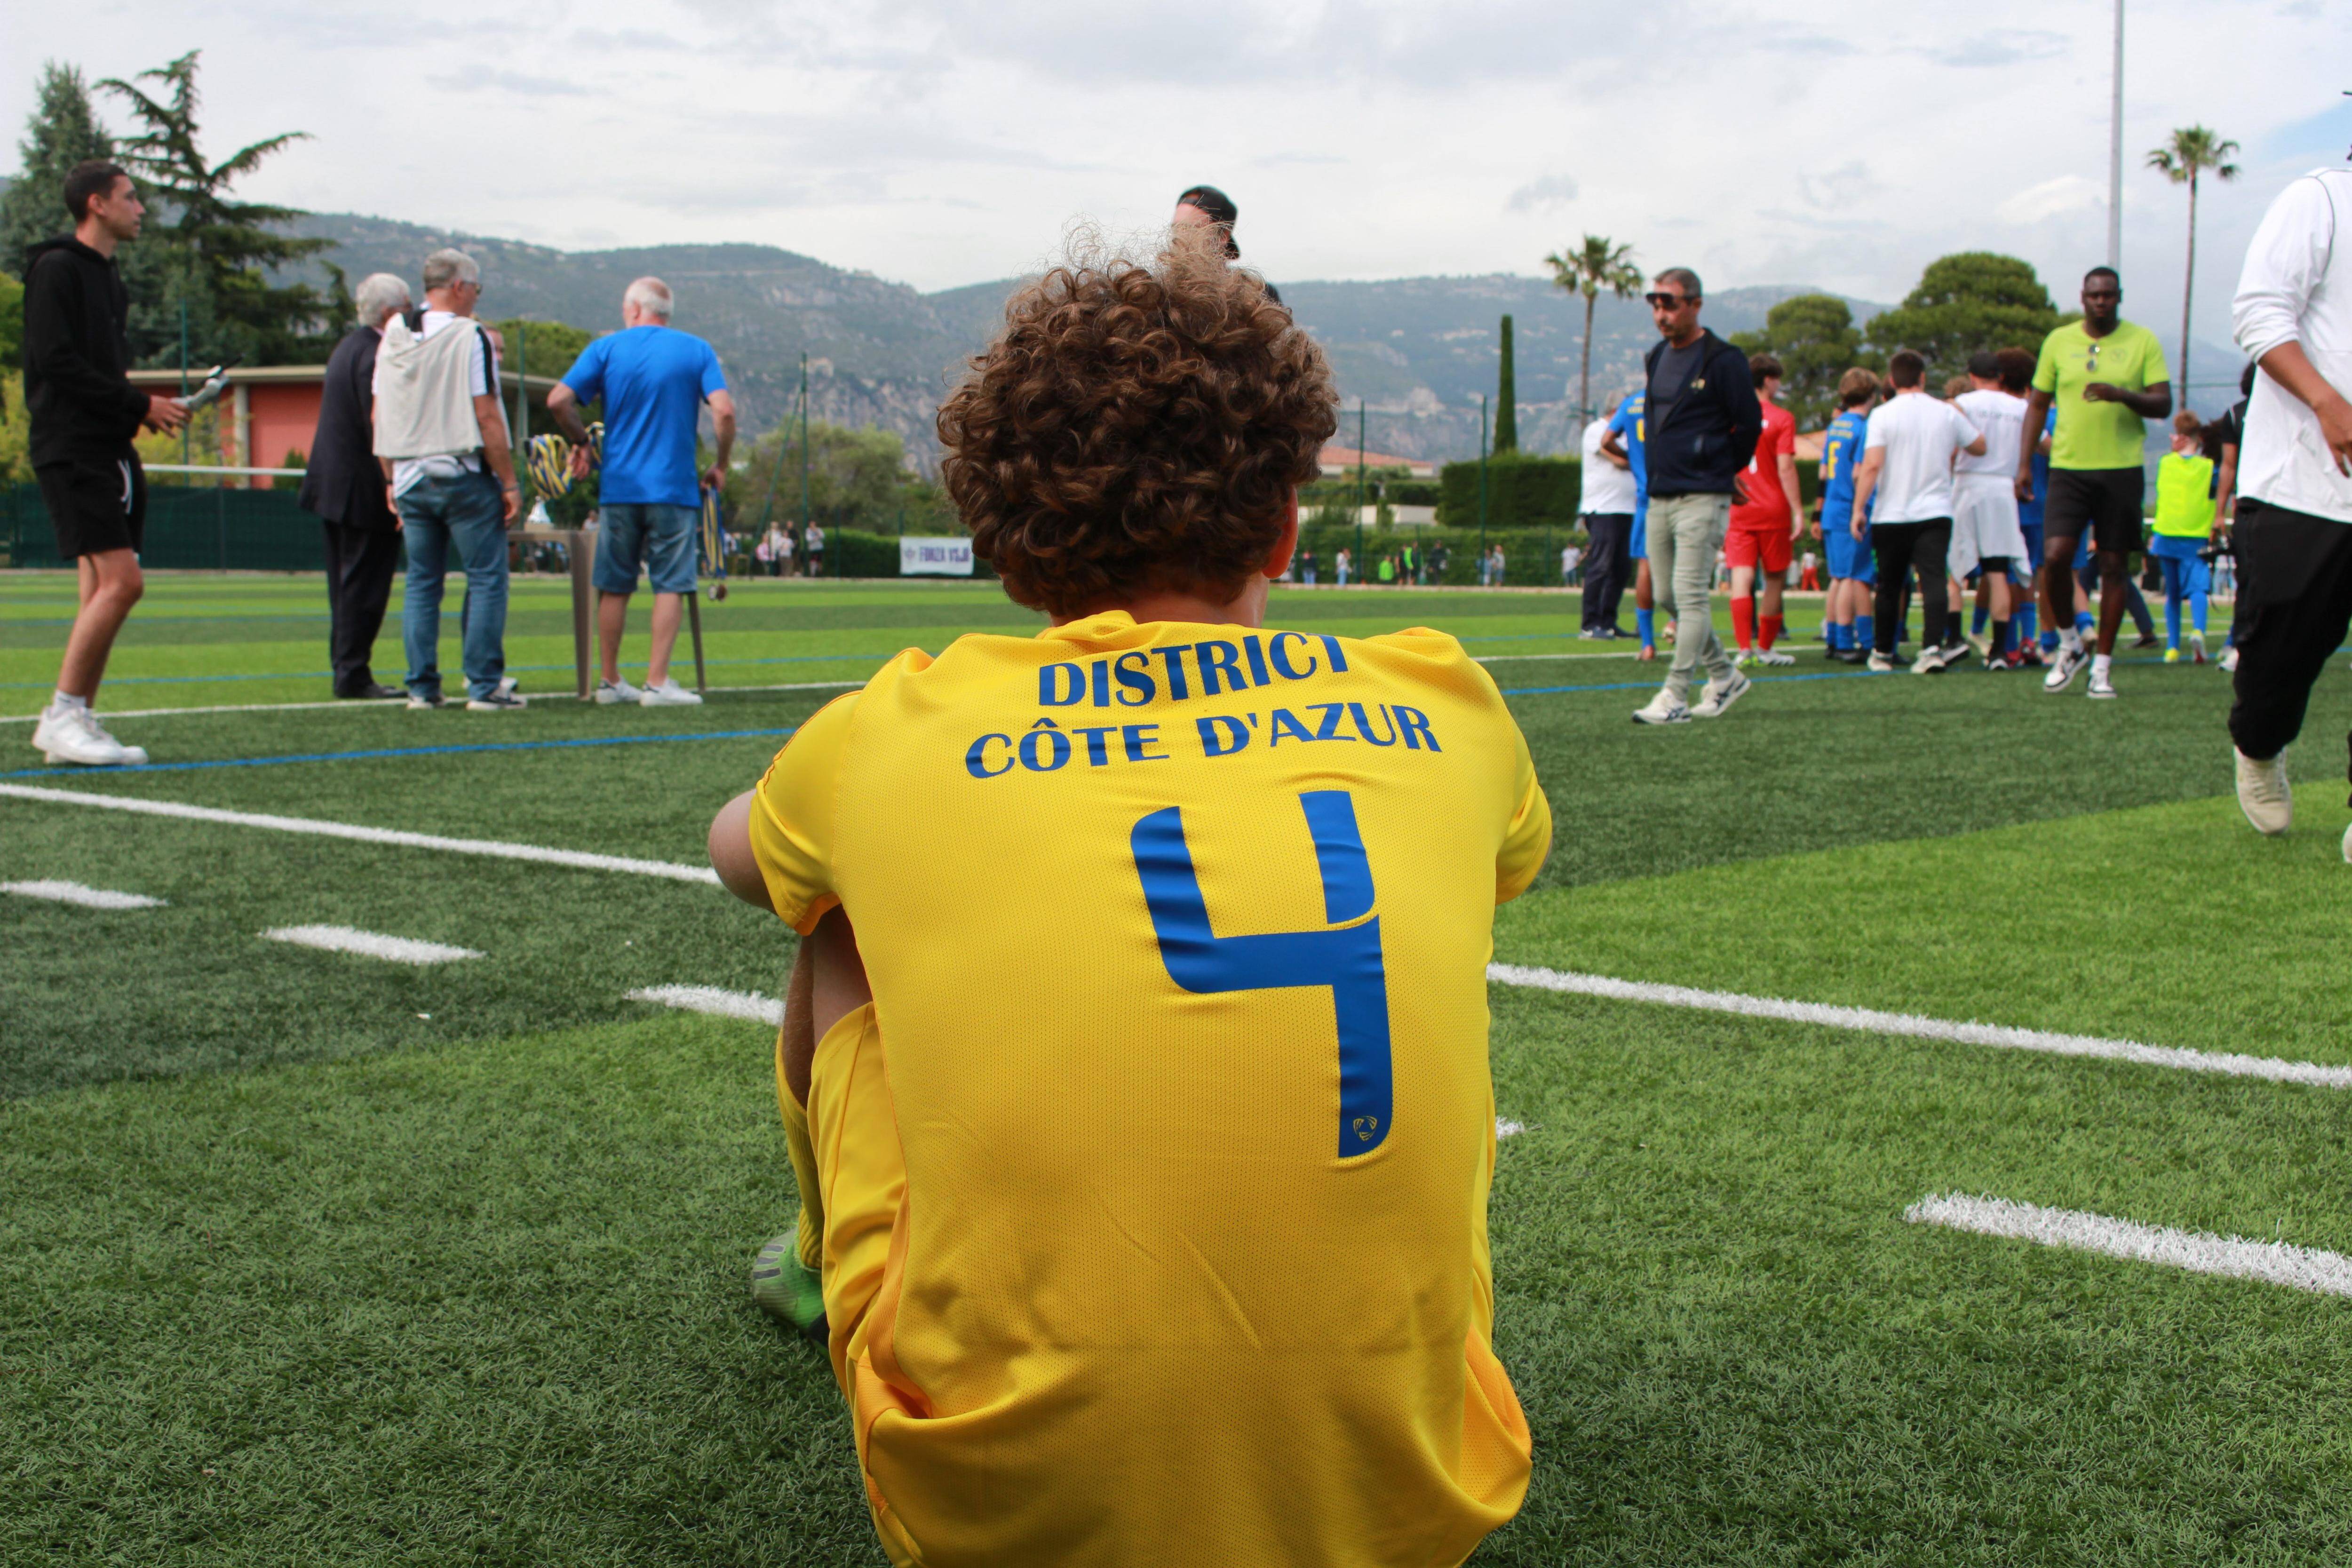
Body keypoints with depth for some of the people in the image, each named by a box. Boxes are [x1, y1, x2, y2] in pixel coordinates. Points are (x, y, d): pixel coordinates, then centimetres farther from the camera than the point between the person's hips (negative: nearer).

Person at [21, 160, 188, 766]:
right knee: (120, 581, -16)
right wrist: (141, 405, -15)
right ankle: (65, 716, -10)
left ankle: (76, 723, 10)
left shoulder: (107, 276, 20)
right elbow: (56, 363, -16)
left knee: (103, 590, 6)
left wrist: (142, 410, 2)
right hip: (73, 452, -9)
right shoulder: (57, 269, -7)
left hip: (111, 452, 9)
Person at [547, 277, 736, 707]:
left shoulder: (607, 348, 3)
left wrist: (581, 441, 10)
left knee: (614, 586, 11)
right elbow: (724, 411, -10)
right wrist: (720, 466, 2)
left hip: (619, 486, 2)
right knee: (671, 585, 1)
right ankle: (657, 682, -5)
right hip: (675, 486, -2)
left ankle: (610, 681, 17)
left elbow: (558, 402, -6)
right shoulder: (696, 350, 2)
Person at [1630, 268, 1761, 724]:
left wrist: (1719, 470, 5)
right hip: (1660, 496, 8)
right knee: (1667, 596, 10)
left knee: (1690, 594, -10)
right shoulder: (1656, 358, 13)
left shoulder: (1723, 361, -9)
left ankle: (1675, 695, -9)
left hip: (1702, 498, -8)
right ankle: (1724, 677, 24)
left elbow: (1751, 423, -5)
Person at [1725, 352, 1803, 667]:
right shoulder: (1782, 418, -5)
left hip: (1738, 508, 2)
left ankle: (1744, 649, -15)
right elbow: (1785, 468, -12)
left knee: (1741, 578, -4)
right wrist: (1797, 510, -10)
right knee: (1775, 579, 10)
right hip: (1774, 510, -2)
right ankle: (1765, 648, 16)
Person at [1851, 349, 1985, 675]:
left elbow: (1872, 465, -14)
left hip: (1890, 516, -1)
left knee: (1889, 586, 12)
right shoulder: (1947, 413, 5)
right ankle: (1933, 646, -26)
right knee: (1933, 580, -8)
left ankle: (1883, 653, 23)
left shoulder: (1883, 414, -5)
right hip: (1936, 513, 1)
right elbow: (1980, 447, 19)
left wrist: (1859, 508, -10)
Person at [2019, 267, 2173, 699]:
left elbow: (2163, 404, -1)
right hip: (2068, 467, 1)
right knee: (2055, 557, -14)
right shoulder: (2059, 341, 8)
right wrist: (2025, 462, 7)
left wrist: (2122, 394, -20)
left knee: (2114, 566, 2)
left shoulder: (2143, 341, 4)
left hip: (2122, 468, -1)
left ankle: (2102, 666, 9)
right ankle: (2070, 644, 10)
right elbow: (2038, 403, 14)